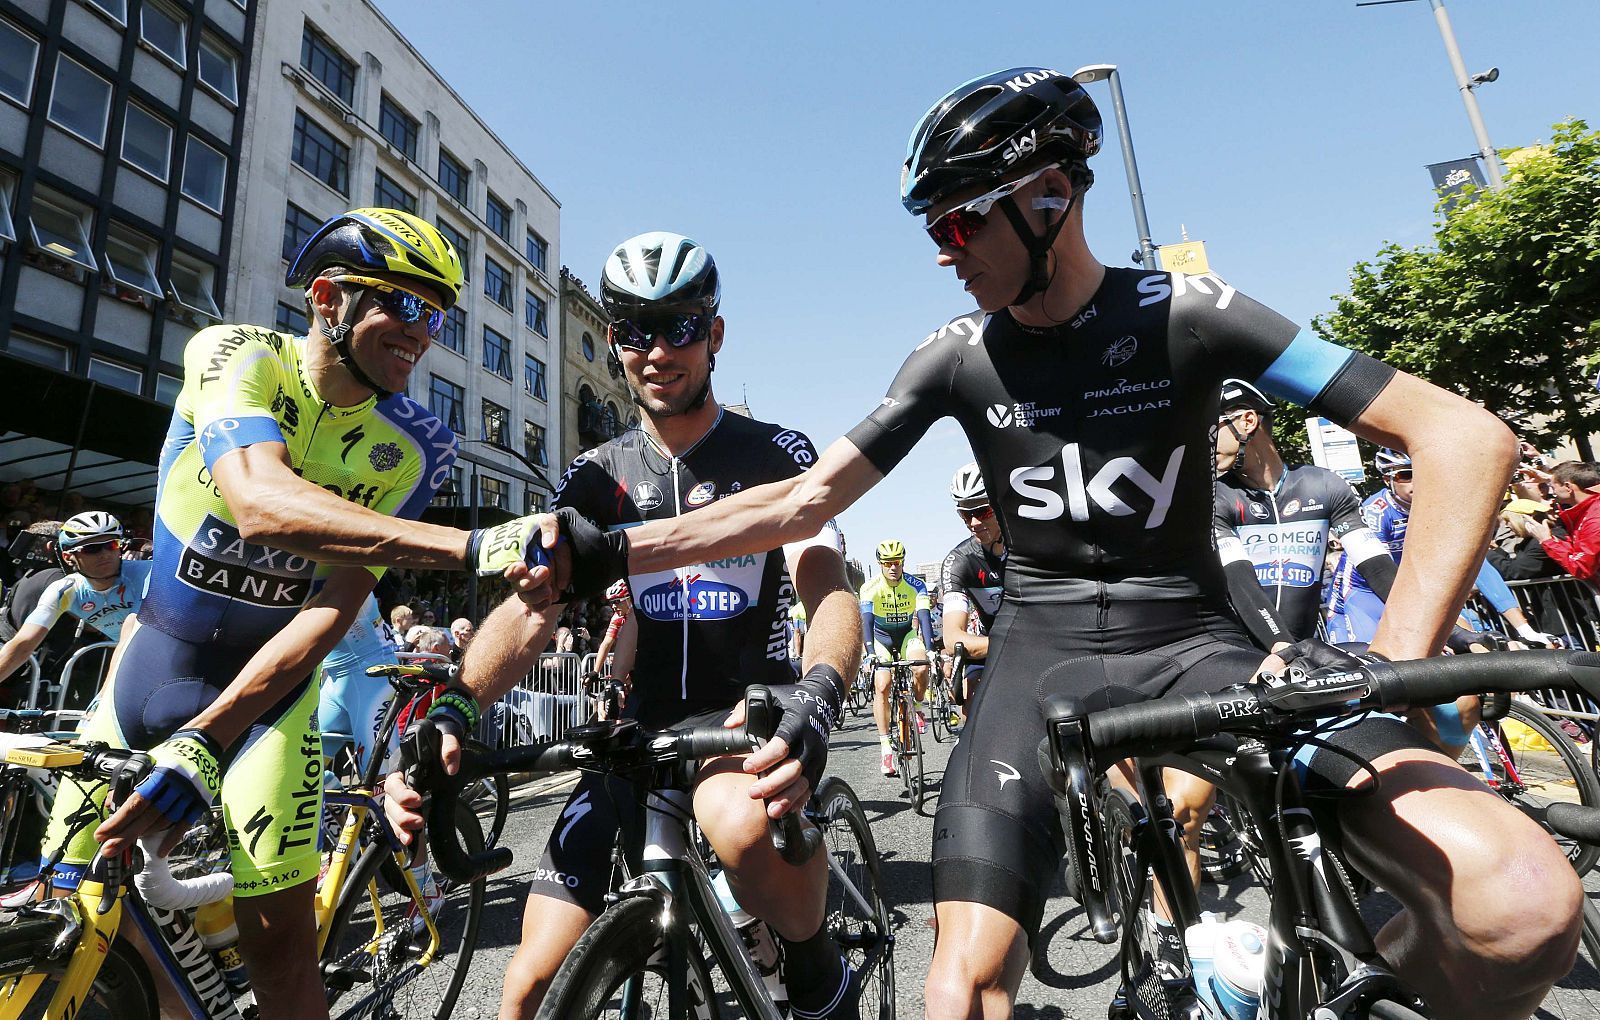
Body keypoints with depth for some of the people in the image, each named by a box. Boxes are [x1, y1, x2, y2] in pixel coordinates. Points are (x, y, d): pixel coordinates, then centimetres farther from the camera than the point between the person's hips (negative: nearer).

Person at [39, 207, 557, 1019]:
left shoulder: (411, 448, -11)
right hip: (153, 661, 1)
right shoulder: (235, 354, -15)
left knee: (280, 940, -3)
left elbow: (333, 608, -17)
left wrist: (202, 745, -29)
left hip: (267, 684, 0)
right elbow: (261, 502, -36)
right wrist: (468, 547, -48)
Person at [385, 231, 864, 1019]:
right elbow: (526, 615, -5)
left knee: (742, 820, -38)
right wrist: (444, 717, -24)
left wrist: (816, 694, -39)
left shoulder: (777, 454, -5)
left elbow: (829, 593, -17)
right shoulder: (595, 478, 4)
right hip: (639, 731, 3)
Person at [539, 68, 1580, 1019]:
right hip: (1043, 652, 1)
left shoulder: (1184, 314, -6)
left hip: (1192, 637, 0)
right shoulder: (958, 355, -2)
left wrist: (1392, 665, -24)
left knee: (1525, 901, -22)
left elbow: (1467, 435, -9)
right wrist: (604, 550, -10)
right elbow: (805, 500, -3)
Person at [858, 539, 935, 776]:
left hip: (907, 634, 1)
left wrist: (930, 649, -42)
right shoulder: (871, 587, -22)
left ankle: (919, 706, 2)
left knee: (921, 668, -28)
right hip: (881, 637, 0)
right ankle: (885, 746, -7)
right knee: (881, 688, -15)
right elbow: (866, 620, -31)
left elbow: (924, 617, -28)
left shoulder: (916, 585, -20)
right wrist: (870, 652, -44)